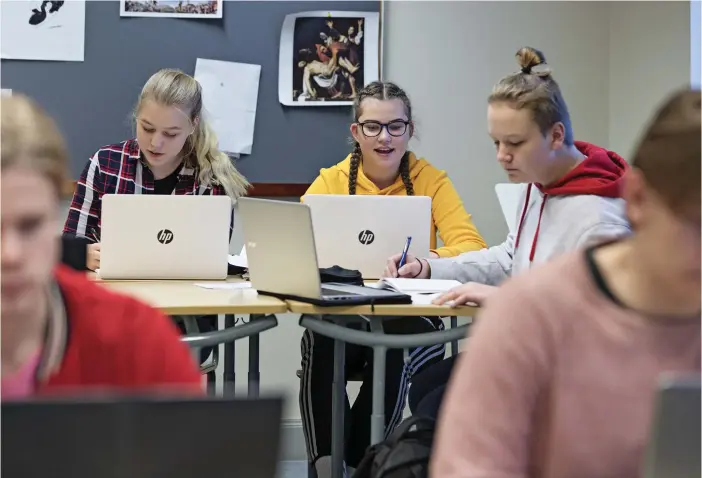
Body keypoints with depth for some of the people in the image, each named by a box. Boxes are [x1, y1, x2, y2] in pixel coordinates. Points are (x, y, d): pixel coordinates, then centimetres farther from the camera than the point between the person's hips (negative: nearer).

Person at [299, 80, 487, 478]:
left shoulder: (431, 180, 3)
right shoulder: (332, 181, 6)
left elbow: (472, 248, -9)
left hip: (413, 316, -1)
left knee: (394, 351, -34)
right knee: (318, 346, -32)